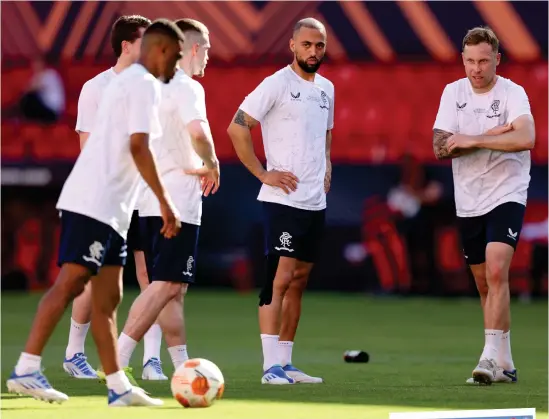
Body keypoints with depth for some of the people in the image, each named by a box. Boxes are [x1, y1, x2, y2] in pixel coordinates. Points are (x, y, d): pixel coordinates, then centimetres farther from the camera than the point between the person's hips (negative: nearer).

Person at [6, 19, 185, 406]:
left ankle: (119, 388, 8)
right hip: (97, 203, -10)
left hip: (109, 209, 10)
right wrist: (165, 201, -15)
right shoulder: (145, 84, -7)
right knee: (70, 283, -14)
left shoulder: (125, 81, 23)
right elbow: (138, 146, -16)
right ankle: (26, 370, -17)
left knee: (107, 297, 8)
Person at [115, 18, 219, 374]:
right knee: (166, 285, -10)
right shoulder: (188, 88, -11)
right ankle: (117, 360, -17)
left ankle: (183, 367, 16)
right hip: (179, 202, -9)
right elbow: (197, 130, -30)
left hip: (152, 199, 9)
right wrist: (211, 164, -11)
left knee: (174, 289, 13)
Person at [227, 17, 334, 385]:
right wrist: (263, 174, -13)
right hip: (283, 199, -7)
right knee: (280, 278, -12)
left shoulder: (326, 88, 13)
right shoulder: (277, 84, -9)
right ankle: (271, 367, -12)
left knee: (299, 281, 9)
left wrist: (326, 168, 13)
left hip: (316, 202, 7)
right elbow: (237, 128, -12)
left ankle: (286, 364, 14)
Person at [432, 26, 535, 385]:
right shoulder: (453, 92, 4)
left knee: (497, 271, -22)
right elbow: (441, 147, -5)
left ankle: (491, 358, -25)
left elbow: (526, 138, -29)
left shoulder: (512, 94, -10)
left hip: (506, 196, -5)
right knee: (484, 284, 10)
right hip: (468, 202, 5)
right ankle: (505, 365, 19)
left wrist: (471, 140, -24)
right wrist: (492, 135, -15)